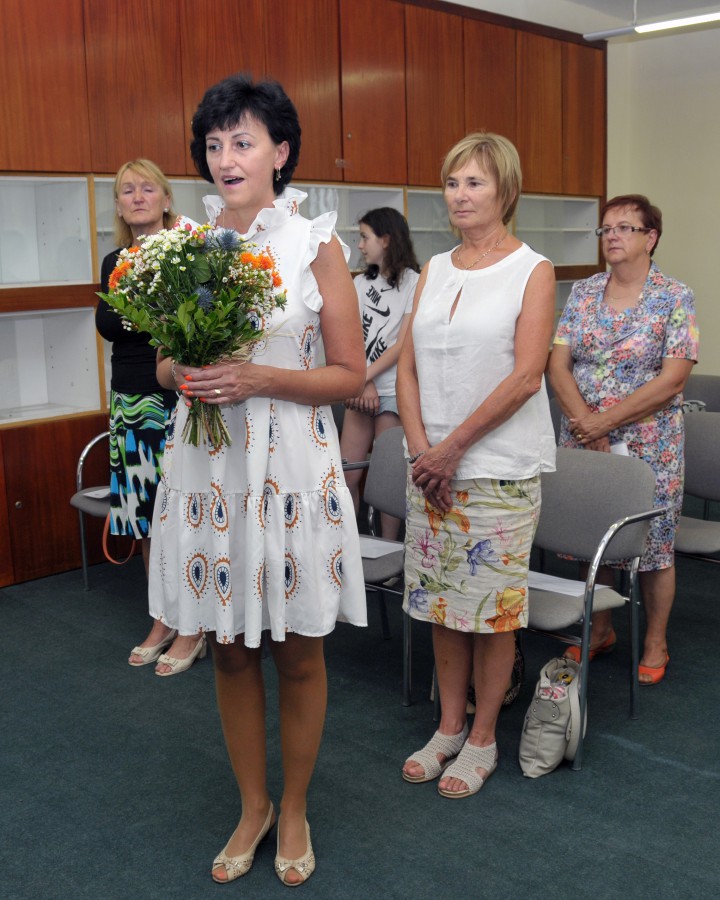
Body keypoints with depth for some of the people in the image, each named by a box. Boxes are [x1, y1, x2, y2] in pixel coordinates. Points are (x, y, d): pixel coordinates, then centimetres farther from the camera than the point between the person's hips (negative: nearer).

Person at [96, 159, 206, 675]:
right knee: (145, 516, 12)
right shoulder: (114, 263, 12)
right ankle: (164, 619, 27)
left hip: (180, 401, -6)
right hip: (132, 405, 6)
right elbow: (105, 323, -4)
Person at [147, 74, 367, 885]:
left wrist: (260, 378, -18)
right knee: (229, 650, 13)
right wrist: (184, 374, -10)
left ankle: (294, 809, 31)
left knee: (298, 653, 9)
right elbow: (163, 364, 13)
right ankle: (253, 804, 34)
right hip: (206, 465, 3)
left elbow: (350, 375, -4)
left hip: (292, 466, -3)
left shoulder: (316, 246, -3)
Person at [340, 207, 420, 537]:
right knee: (347, 476, 2)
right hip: (361, 388, 5)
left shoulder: (413, 282, -2)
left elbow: (404, 343, -8)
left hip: (393, 391, -5)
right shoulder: (361, 283, 15)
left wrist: (365, 376, -10)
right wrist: (363, 384, -8)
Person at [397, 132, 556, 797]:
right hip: (431, 464, 5)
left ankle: (482, 740, 21)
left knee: (493, 608, 4)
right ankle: (450, 728, 28)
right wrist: (422, 448, -7)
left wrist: (454, 445, -14)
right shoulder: (435, 270, 11)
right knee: (442, 602, 12)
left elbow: (525, 375, -13)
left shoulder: (532, 269, -4)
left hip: (499, 467, -5)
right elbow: (408, 366, 7)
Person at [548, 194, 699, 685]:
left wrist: (606, 420, -18)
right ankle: (601, 629, 33)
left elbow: (671, 380, -14)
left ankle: (656, 643, 24)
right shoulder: (583, 293, 5)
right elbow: (558, 364, -1)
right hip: (584, 439, 4)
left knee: (653, 542, 6)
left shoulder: (675, 298, -6)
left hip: (648, 445, -3)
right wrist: (584, 423, -15)